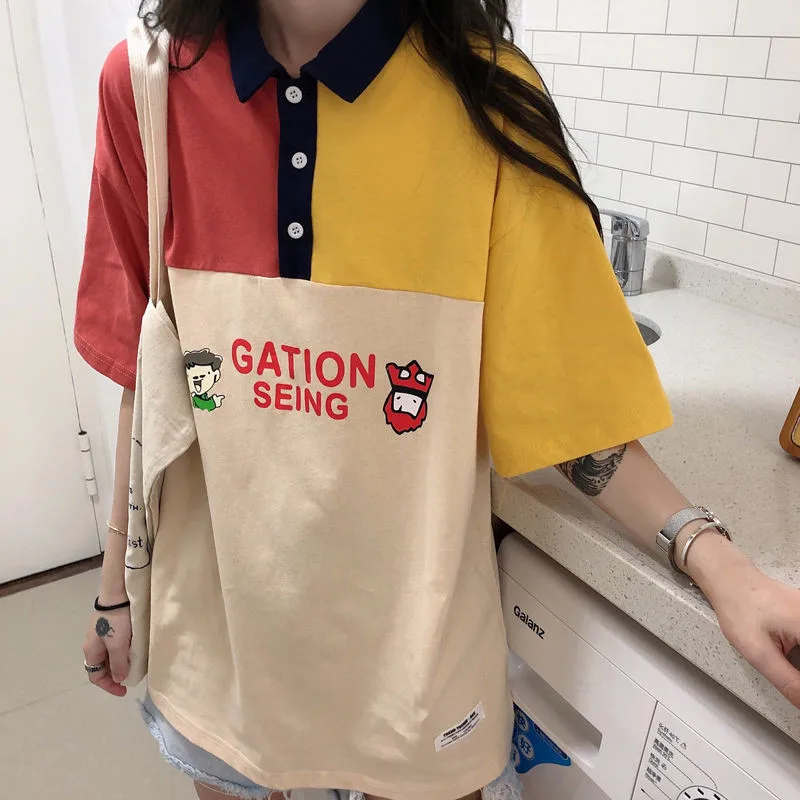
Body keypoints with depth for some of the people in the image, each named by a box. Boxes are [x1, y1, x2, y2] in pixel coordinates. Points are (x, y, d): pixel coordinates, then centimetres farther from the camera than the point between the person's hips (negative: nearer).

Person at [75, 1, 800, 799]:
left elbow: (565, 391, -9)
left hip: (411, 621, -1)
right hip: (214, 605, 3)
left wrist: (714, 561, -21)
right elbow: (151, 380, -1)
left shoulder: (483, 98, -14)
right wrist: (118, 583, 7)